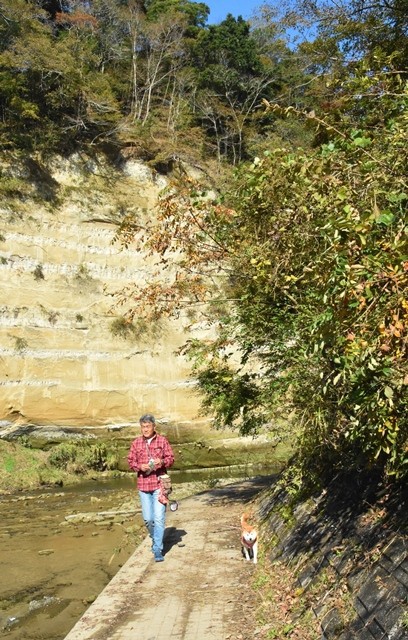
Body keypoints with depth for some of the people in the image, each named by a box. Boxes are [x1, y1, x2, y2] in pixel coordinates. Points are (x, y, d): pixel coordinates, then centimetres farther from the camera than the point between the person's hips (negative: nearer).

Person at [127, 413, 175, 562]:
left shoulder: (162, 441, -1)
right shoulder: (136, 443, 4)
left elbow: (171, 458, 1)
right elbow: (131, 461, 7)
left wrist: (162, 462, -20)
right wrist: (140, 466, -12)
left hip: (159, 484, -2)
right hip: (143, 484, 3)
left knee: (159, 518, -8)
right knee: (148, 519, 9)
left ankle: (158, 549, 1)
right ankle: (155, 538, 36)